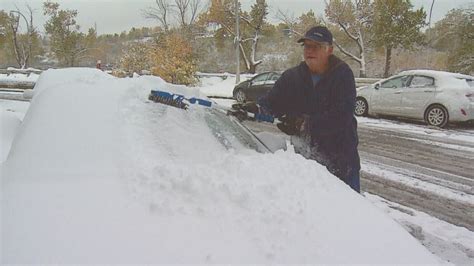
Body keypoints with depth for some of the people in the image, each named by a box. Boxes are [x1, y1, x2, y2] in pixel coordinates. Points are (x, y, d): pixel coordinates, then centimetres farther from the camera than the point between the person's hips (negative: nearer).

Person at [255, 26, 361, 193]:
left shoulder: (342, 74, -10)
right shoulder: (292, 77, 3)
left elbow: (341, 117, -21)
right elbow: (271, 102, -4)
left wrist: (303, 124, -30)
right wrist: (256, 109, -27)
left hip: (341, 162, -3)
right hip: (306, 160, 3)